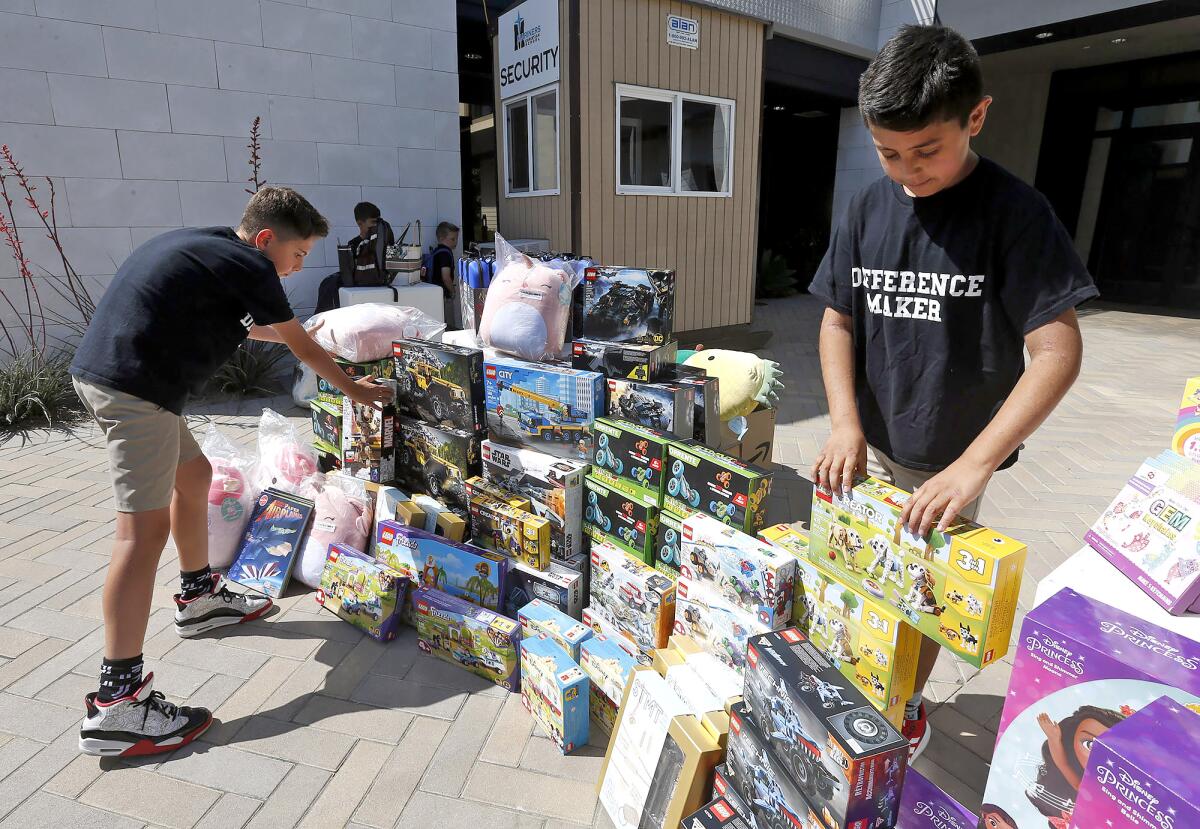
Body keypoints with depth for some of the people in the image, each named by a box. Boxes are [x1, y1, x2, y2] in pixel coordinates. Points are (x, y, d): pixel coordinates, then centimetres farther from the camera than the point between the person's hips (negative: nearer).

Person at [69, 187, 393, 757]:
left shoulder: (204, 244, 19)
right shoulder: (249, 267, -7)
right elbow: (304, 349, 2)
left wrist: (283, 330, 45)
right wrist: (356, 391, 16)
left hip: (98, 373, 11)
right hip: (135, 385, -11)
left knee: (193, 474, 23)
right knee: (145, 528, -11)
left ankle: (199, 598, 38)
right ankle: (116, 705, -10)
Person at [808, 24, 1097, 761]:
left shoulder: (1014, 211, -14)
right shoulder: (868, 209, -2)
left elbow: (1058, 350, -18)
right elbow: (838, 320, 2)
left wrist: (973, 464, -28)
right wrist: (845, 422, -13)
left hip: (950, 457, -3)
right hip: (870, 443, 4)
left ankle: (908, 705, 37)